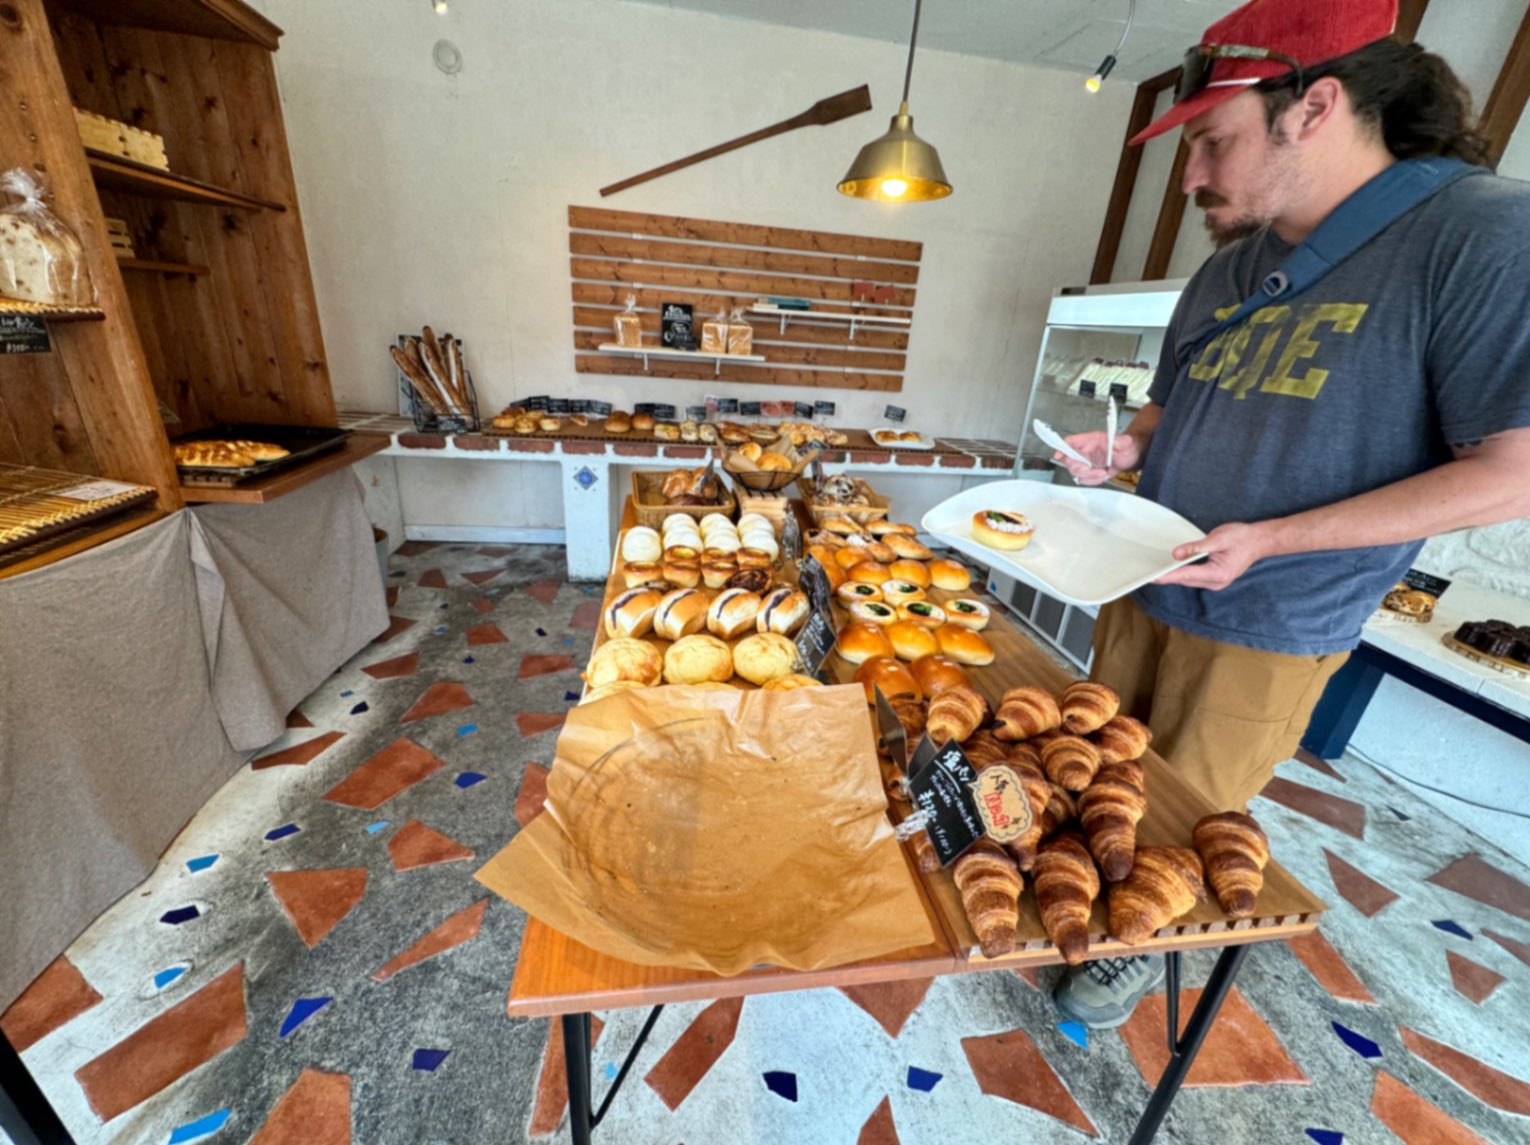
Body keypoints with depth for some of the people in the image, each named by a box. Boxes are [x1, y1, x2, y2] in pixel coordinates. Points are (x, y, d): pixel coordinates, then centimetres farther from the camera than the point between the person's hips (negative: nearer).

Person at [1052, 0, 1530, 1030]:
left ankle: (1142, 953, 42)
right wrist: (1125, 448, -3)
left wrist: (1269, 540, -24)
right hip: (1143, 591, 6)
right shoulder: (1231, 269, 6)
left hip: (1266, 633, -6)